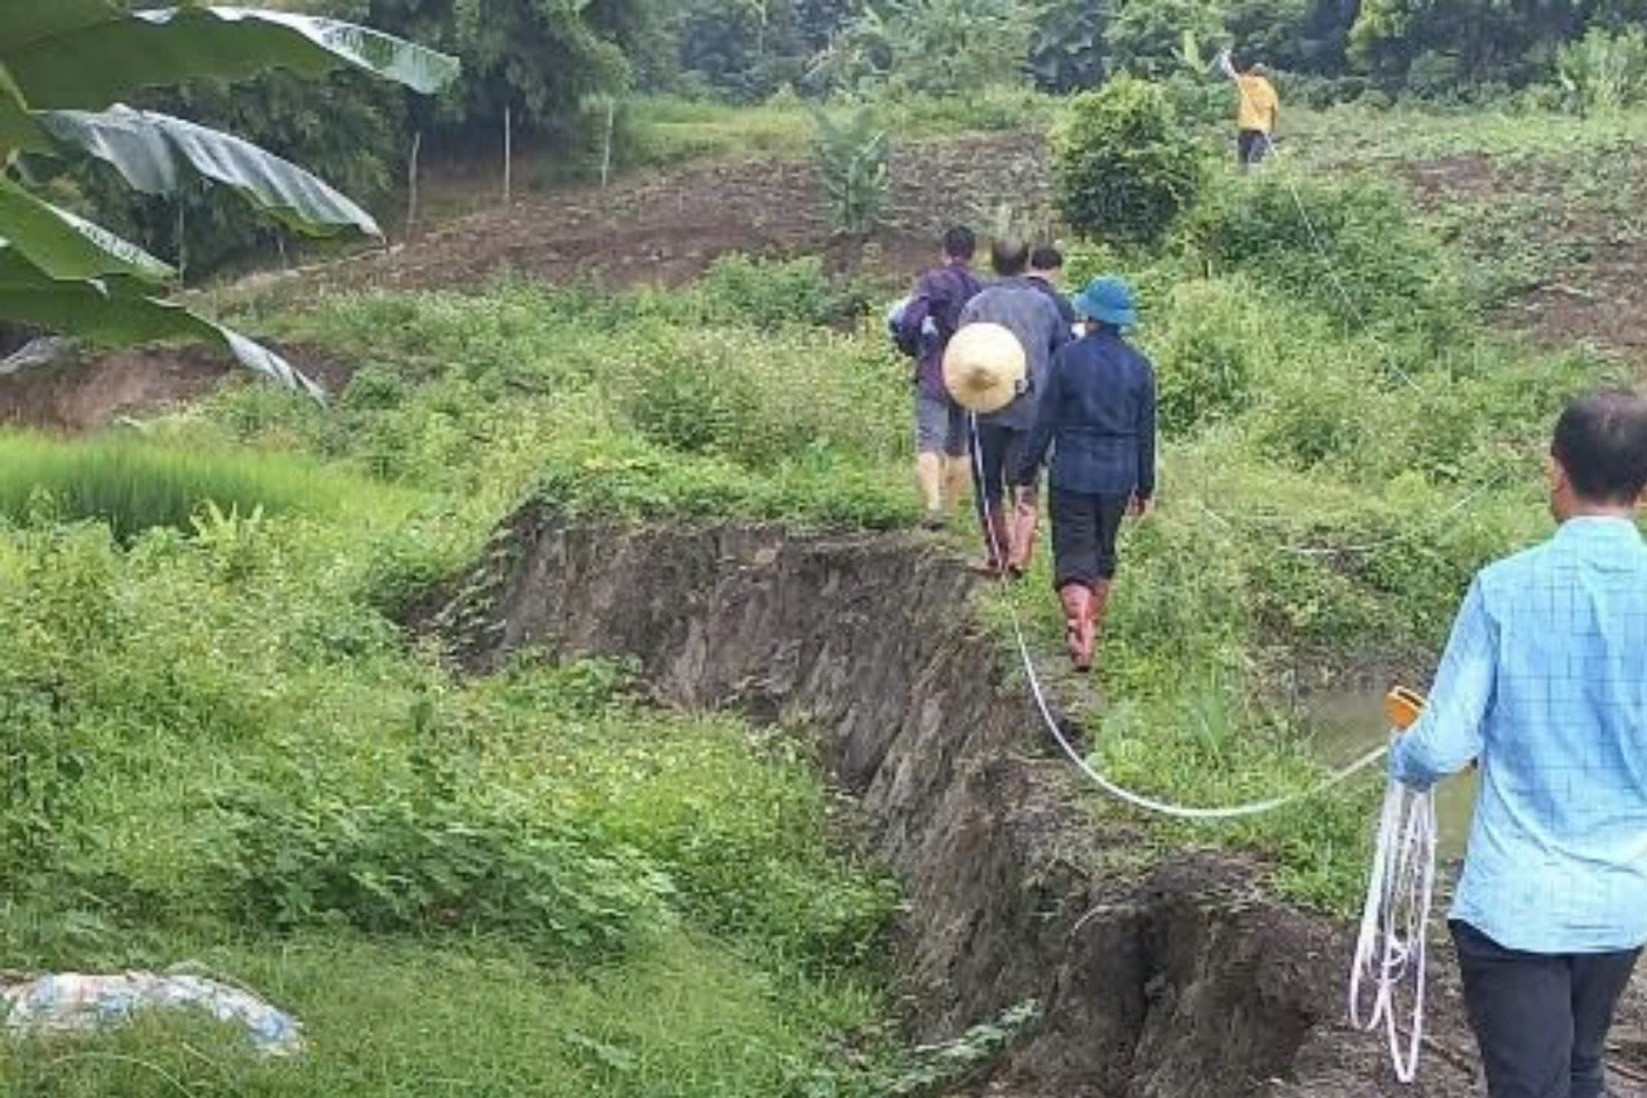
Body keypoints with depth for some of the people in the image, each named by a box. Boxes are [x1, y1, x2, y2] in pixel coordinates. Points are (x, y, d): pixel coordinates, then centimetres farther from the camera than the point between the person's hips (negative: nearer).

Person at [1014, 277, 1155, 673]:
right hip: (1118, 478, 3)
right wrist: (1145, 488, 14)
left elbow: (1045, 421, -6)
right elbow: (1146, 433, 6)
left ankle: (1078, 622, -25)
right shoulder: (1139, 366, 1)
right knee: (1104, 554, 18)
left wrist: (1027, 472, 2)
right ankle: (1093, 633, 29)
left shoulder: (1068, 358, -9)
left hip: (1072, 475, -3)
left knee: (1073, 555, -2)